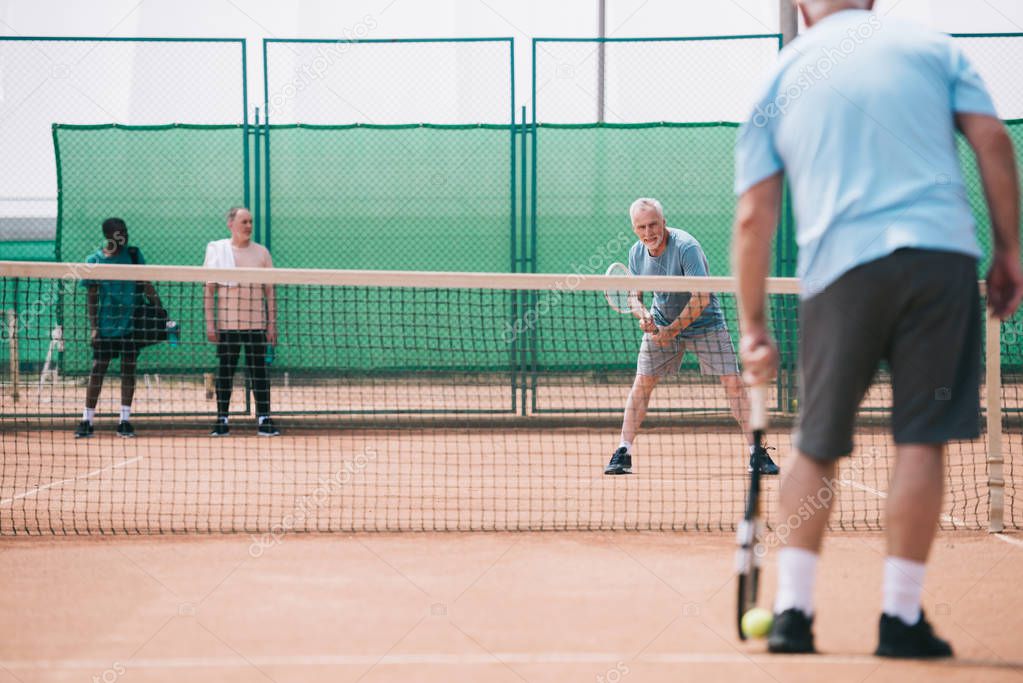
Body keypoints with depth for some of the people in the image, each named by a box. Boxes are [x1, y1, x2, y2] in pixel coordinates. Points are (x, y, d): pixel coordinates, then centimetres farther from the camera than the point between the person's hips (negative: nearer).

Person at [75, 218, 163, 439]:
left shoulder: (133, 254, 4)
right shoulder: (94, 260, 1)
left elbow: (147, 286, 6)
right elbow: (91, 297, 2)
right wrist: (93, 327, -5)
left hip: (131, 323, 1)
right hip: (105, 326, -1)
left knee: (128, 370, 3)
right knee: (97, 371, -1)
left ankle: (124, 421, 9)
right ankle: (87, 420, 4)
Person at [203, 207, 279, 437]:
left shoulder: (261, 252, 7)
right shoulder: (218, 250, 3)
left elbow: (269, 291, 8)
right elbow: (209, 290, 2)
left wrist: (272, 324, 1)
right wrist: (209, 323, -4)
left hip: (256, 323, 1)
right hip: (227, 323, -1)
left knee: (259, 371, -1)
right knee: (225, 371, 2)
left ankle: (264, 419, 0)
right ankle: (222, 420, 7)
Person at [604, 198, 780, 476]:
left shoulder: (686, 247, -27)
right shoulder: (637, 253, -8)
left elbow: (701, 299, -29)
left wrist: (673, 330, -26)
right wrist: (643, 317, -20)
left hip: (703, 322, -4)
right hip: (662, 322, 4)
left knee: (733, 383, -11)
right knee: (641, 385, -5)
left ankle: (756, 452, -3)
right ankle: (623, 453, 1)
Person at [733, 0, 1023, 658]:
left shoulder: (780, 78, 15)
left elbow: (753, 218, 10)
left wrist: (753, 326, 14)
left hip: (839, 267, 1)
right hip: (940, 253, -1)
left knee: (818, 447, 12)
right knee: (922, 439, 1)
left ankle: (793, 611, 7)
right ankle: (901, 618, 0)